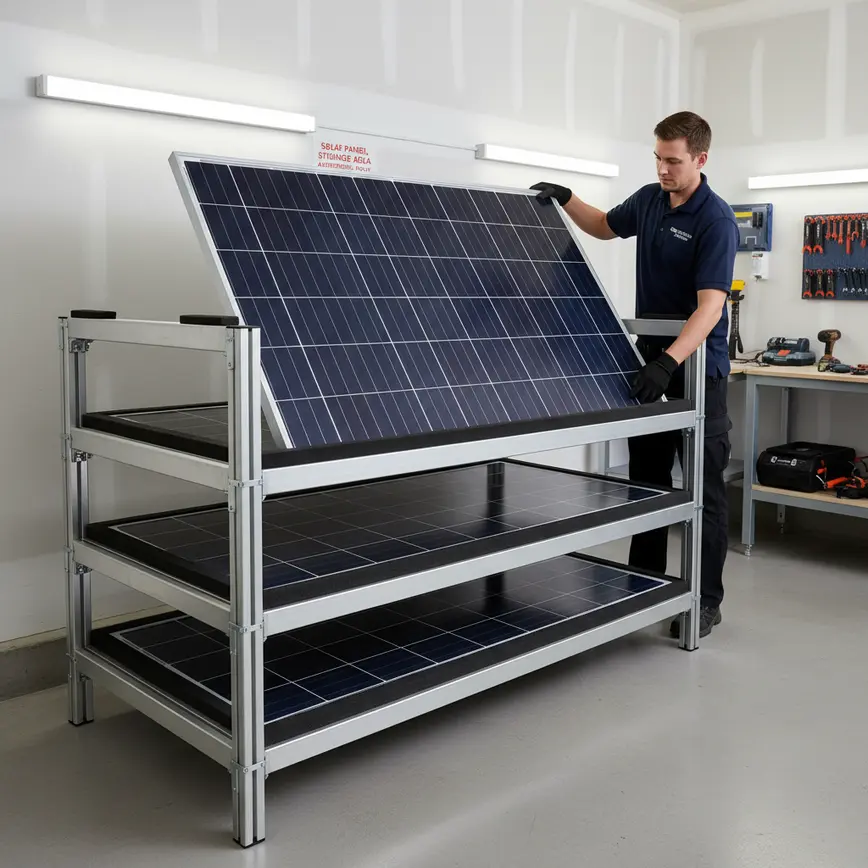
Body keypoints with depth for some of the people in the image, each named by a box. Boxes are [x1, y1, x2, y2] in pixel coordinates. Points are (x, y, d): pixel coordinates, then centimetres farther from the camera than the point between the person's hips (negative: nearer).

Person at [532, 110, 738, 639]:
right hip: (653, 363, 7)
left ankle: (707, 600, 11)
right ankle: (644, 582, 26)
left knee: (705, 487, 1)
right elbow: (605, 227, 26)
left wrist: (671, 361, -41)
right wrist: (565, 199, 9)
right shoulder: (649, 200, 5)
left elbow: (710, 306, -27)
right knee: (647, 479, 13)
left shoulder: (716, 220, -18)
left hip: (698, 368, -7)